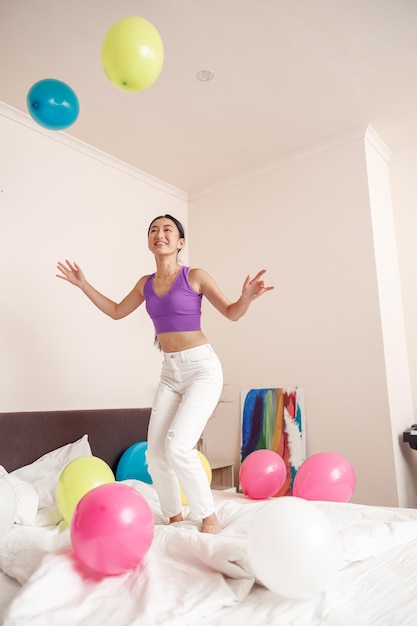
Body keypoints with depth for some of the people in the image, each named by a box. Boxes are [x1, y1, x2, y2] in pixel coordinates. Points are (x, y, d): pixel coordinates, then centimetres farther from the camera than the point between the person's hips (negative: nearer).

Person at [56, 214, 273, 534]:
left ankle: (210, 518, 4)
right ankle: (175, 518, 26)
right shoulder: (146, 283, 9)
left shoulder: (195, 276, -6)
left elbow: (232, 313, 0)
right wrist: (84, 285, 19)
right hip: (170, 372, 6)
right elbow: (116, 311, 23)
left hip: (202, 367, -6)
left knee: (178, 445, -19)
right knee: (156, 453, 2)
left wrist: (247, 297, -22)